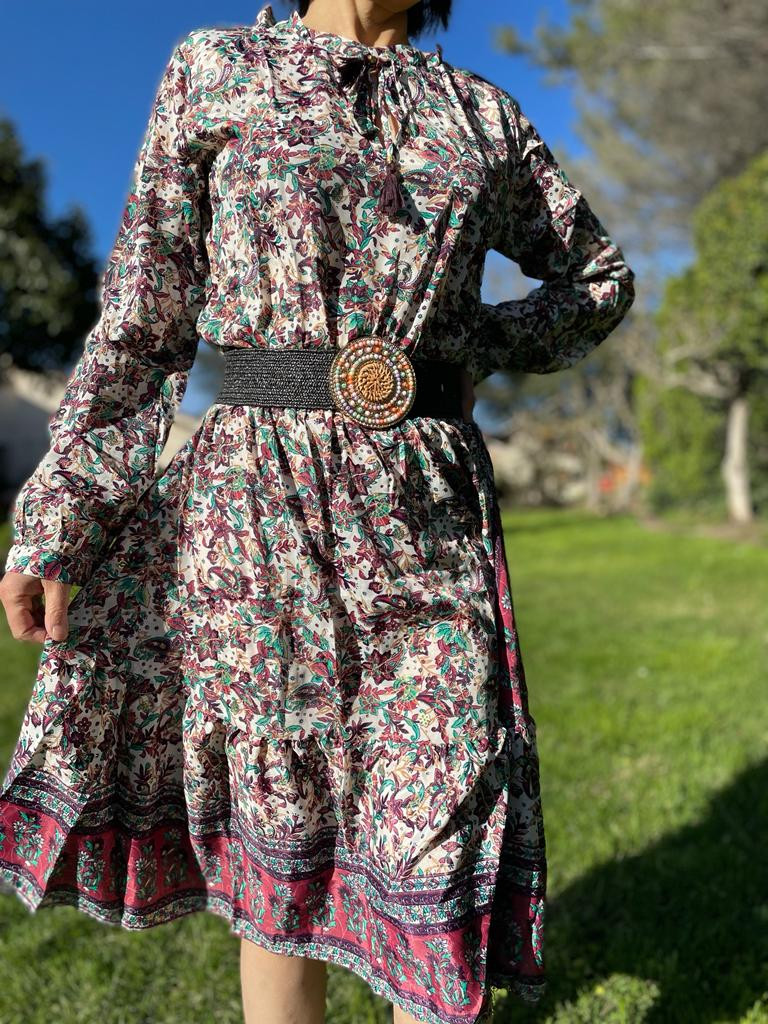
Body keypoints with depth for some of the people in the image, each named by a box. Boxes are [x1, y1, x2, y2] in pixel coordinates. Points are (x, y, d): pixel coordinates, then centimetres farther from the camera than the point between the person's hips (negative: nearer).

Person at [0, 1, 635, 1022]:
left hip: (430, 511, 2)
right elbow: (140, 315, 4)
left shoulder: (484, 114, 14)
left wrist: (478, 343, 7)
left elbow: (601, 276, 25)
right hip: (255, 500, -1)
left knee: (436, 852, 4)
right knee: (274, 841, 10)